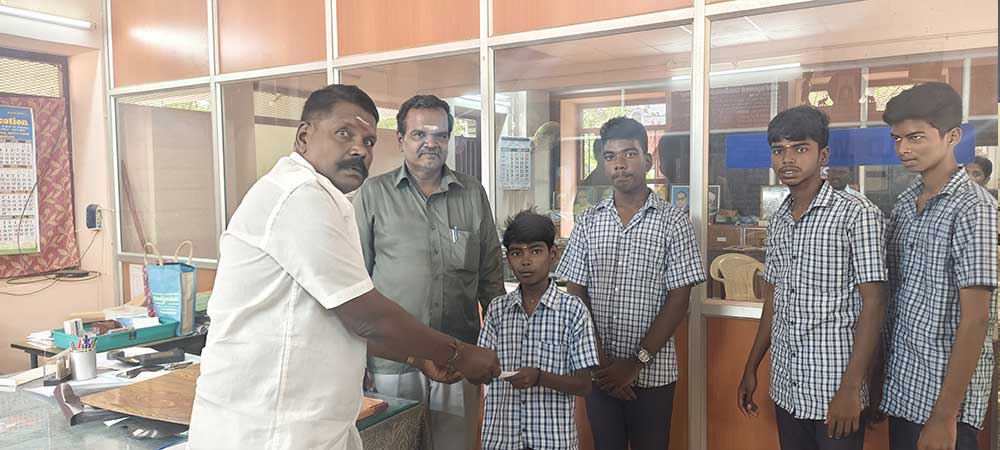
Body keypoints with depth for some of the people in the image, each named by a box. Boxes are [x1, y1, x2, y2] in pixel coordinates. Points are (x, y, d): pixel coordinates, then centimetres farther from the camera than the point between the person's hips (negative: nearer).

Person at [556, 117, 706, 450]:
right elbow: (576, 294, 2)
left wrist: (637, 362, -12)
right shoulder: (589, 222, 3)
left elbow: (678, 300, -8)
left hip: (652, 372, -2)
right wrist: (599, 360, -7)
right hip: (600, 371, 3)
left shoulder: (673, 222, -5)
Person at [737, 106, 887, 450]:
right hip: (785, 390, 6)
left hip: (834, 395, -6)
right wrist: (751, 368, 14)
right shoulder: (778, 222, 9)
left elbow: (873, 304, -14)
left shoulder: (857, 214, -10)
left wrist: (851, 389, -18)